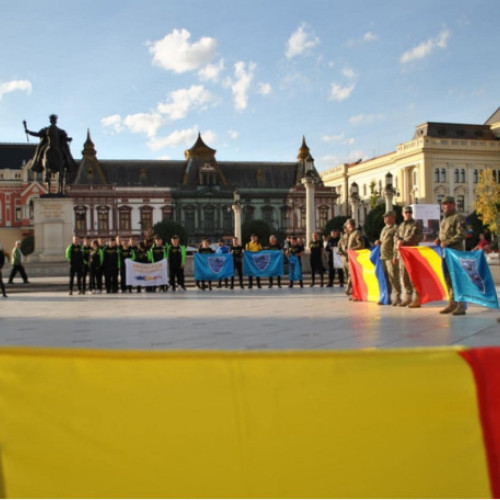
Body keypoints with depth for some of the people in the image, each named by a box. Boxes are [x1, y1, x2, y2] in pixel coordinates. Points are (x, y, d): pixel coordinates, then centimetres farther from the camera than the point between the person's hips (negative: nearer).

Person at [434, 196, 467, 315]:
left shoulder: (458, 218, -7)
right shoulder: (444, 219, 20)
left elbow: (461, 235, -16)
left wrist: (447, 242, -20)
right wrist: (438, 240, 8)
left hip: (455, 252, -9)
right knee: (448, 279, 12)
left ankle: (461, 306, -3)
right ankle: (452, 304, 21)